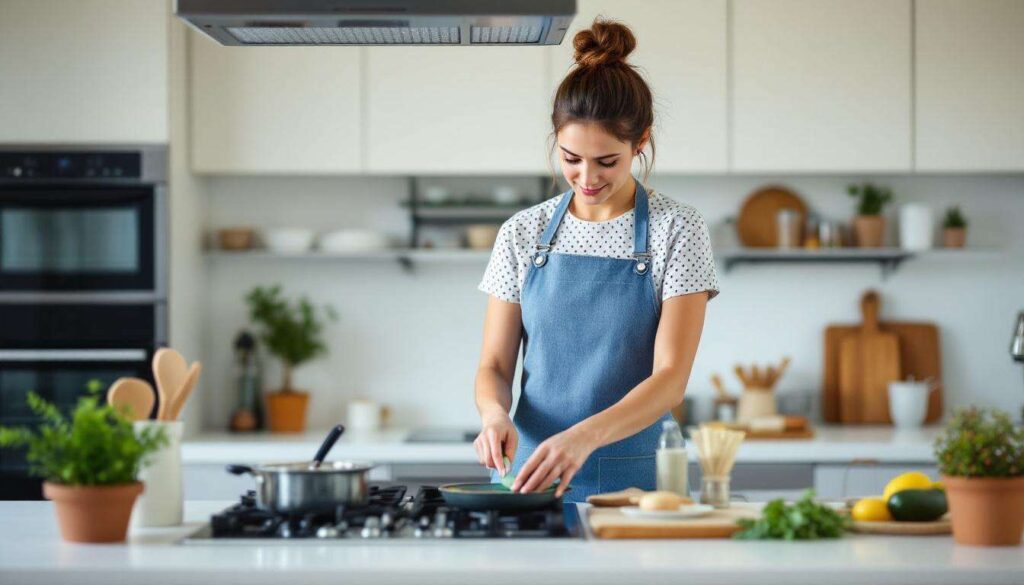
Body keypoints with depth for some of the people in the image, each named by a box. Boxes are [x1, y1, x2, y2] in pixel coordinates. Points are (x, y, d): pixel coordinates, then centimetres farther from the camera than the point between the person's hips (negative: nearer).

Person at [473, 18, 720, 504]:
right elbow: (494, 366, 7)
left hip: (632, 478, -2)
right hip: (529, 473, 3)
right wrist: (495, 412, -16)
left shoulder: (676, 230, -4)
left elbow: (671, 378, -12)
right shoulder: (523, 233, 6)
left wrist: (584, 437, -28)